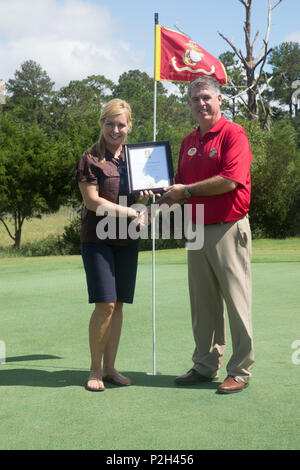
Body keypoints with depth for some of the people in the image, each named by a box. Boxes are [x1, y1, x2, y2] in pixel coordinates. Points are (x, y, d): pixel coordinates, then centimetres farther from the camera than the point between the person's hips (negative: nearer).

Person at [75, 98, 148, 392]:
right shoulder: (91, 158, -3)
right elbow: (92, 200, -10)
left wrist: (146, 199, -3)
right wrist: (130, 212, -13)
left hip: (127, 239, 5)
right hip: (98, 238, -5)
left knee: (119, 304, 6)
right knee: (105, 304, -10)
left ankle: (109, 367, 15)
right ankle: (95, 369, 5)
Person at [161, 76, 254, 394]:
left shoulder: (233, 133, -7)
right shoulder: (189, 142, 16)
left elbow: (231, 180, -18)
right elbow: (181, 184, 23)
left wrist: (187, 191, -11)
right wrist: (166, 196, 3)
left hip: (228, 228, -7)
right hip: (197, 230, 7)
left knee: (236, 301, -1)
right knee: (202, 304, 12)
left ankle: (240, 371, 7)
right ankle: (205, 365, 22)